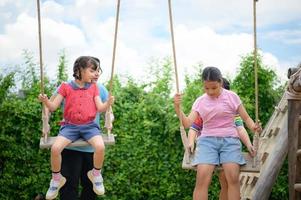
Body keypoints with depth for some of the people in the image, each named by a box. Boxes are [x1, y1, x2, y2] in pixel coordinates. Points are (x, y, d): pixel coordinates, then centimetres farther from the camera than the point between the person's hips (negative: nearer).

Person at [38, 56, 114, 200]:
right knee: (55, 148, -25)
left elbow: (100, 108, 4)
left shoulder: (93, 88, 11)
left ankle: (96, 174, 1)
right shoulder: (66, 87, 4)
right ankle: (56, 179, -1)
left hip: (89, 126, 1)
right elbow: (53, 107, 2)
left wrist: (108, 103, -16)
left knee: (100, 146, -29)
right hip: (70, 126, -1)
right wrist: (45, 101, -19)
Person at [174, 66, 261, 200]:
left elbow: (246, 118, 9)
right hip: (207, 140, 1)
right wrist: (177, 108, -14)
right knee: (202, 177, -24)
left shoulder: (232, 97, 5)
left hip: (229, 140, -1)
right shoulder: (200, 101, 10)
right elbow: (187, 123, 1)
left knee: (233, 176, -25)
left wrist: (254, 127, -12)